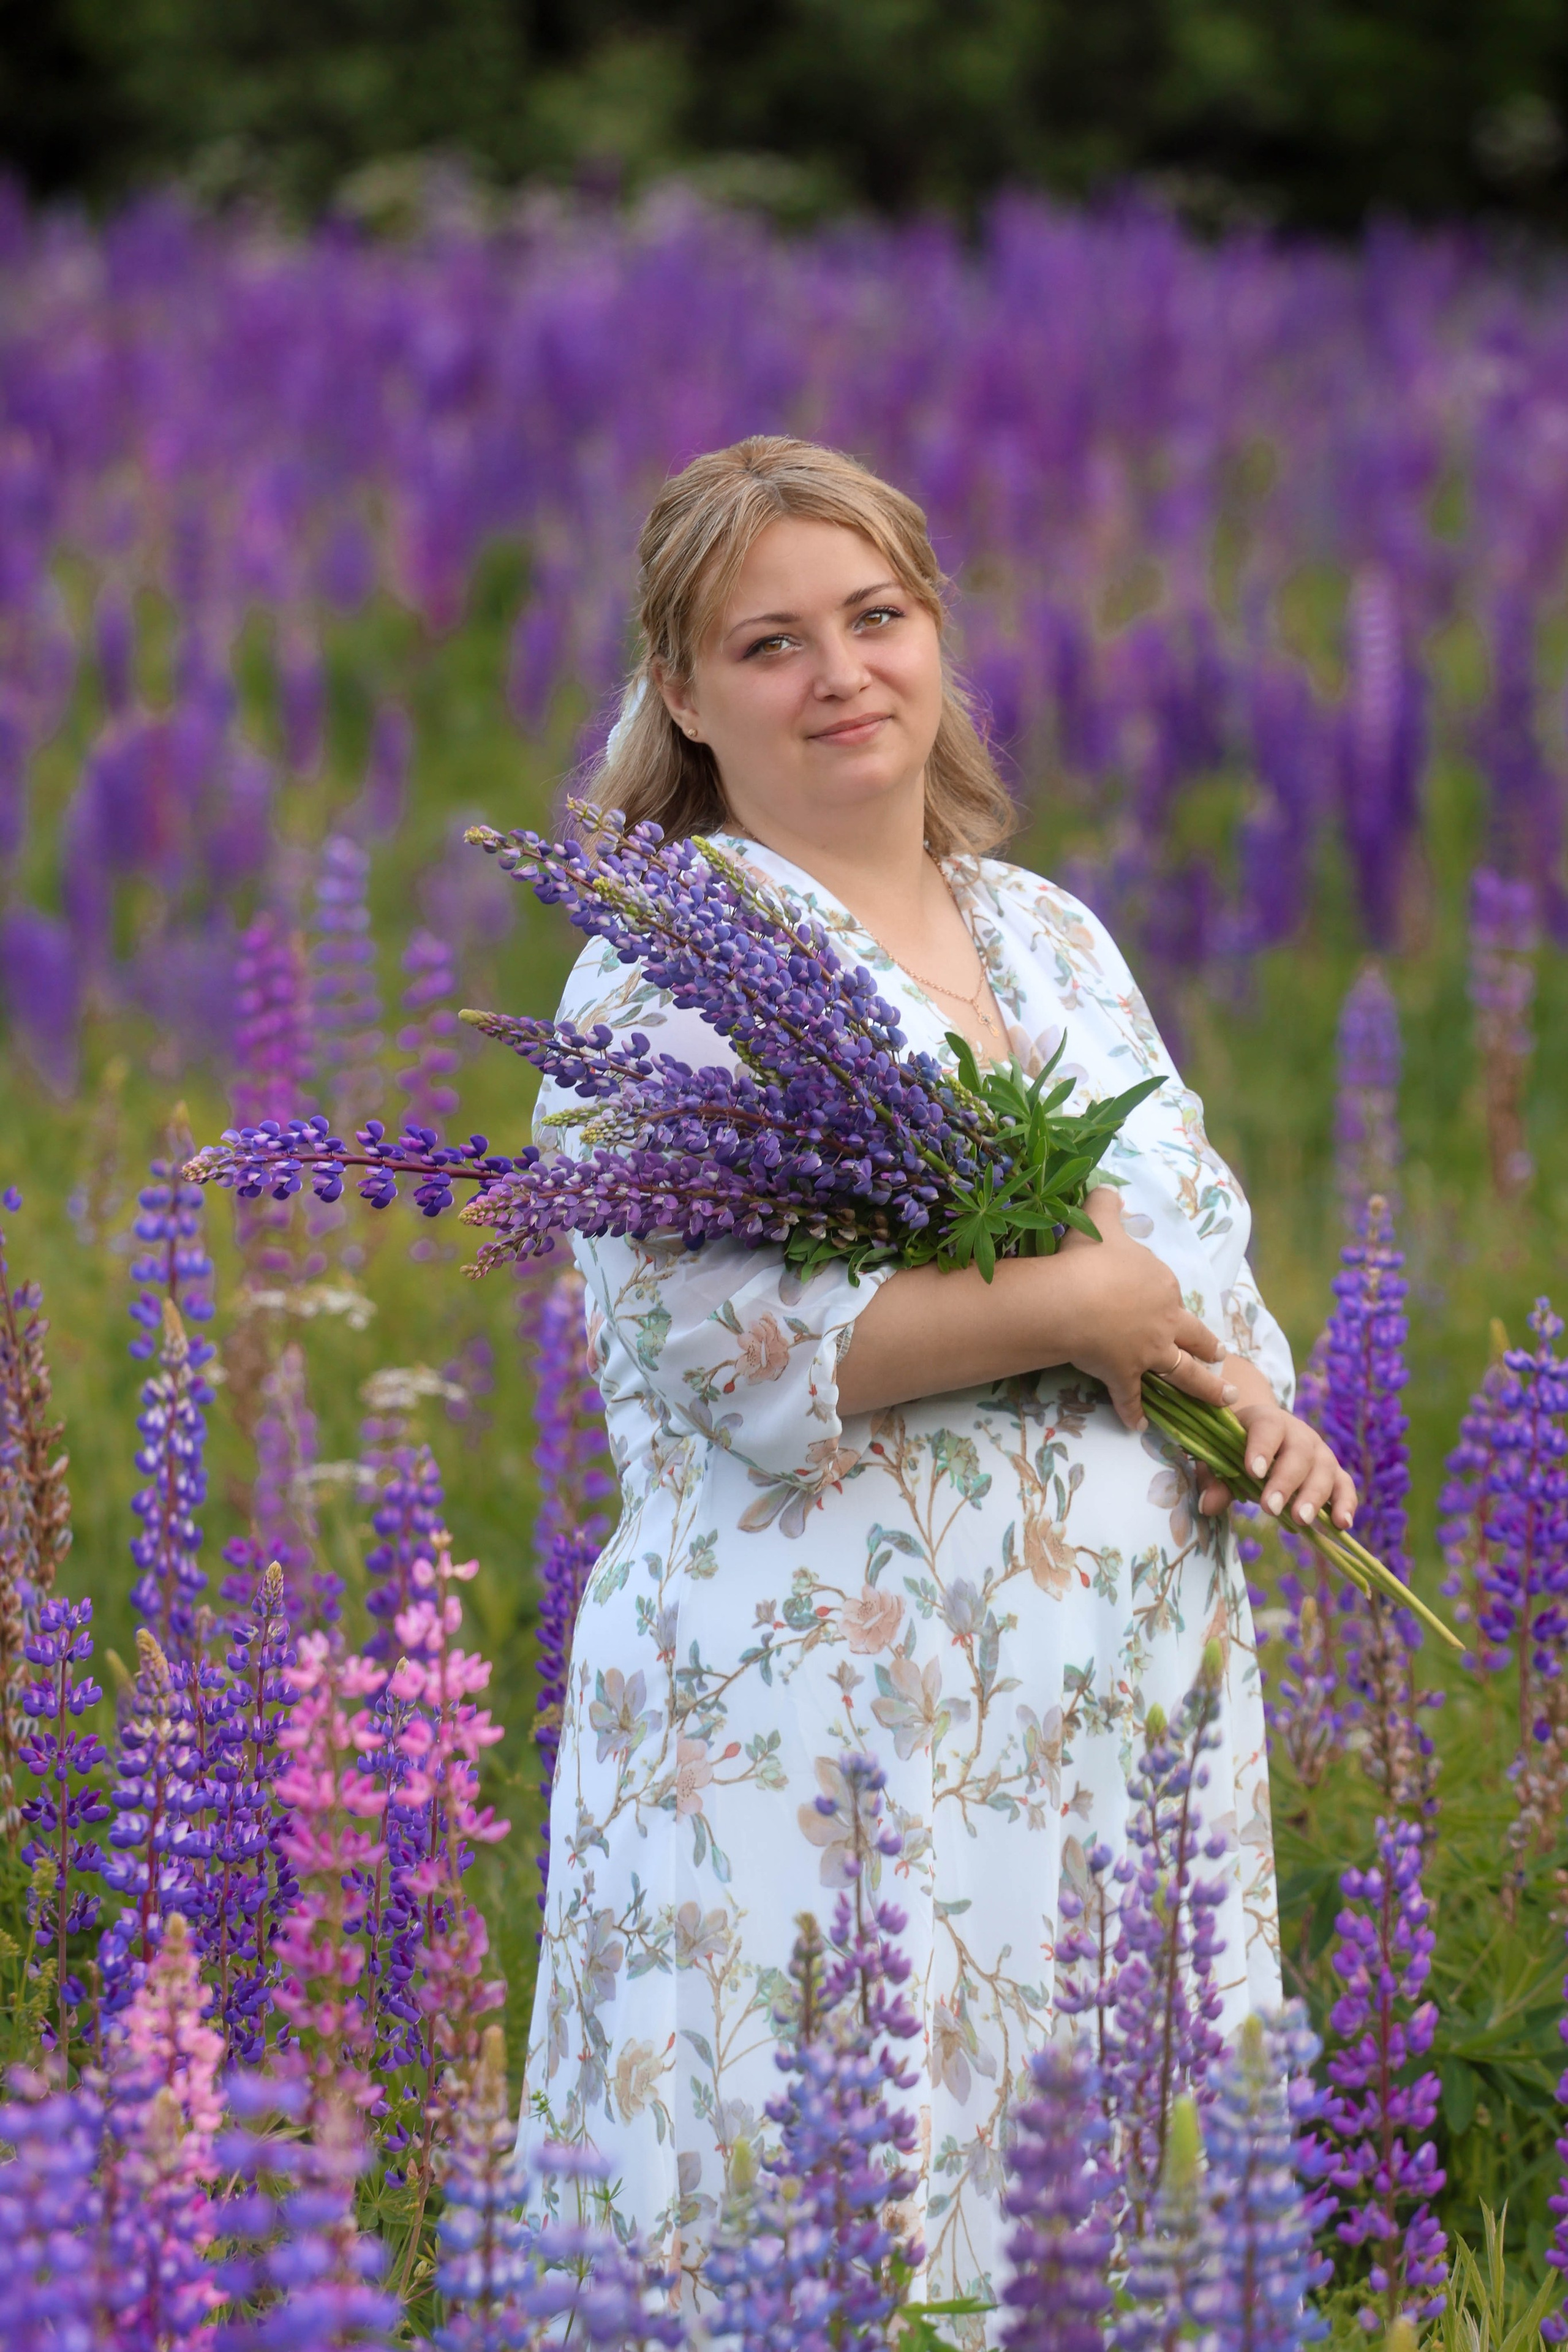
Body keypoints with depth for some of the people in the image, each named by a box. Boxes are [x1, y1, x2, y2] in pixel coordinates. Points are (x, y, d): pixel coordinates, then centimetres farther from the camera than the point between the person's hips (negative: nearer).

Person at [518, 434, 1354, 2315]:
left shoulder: (1052, 937, 16)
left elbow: (1199, 1254, 23)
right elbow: (724, 1343, -18)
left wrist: (1265, 1422, 1)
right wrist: (1072, 1307, -14)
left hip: (1135, 1722, 7)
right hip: (827, 1730, -7)